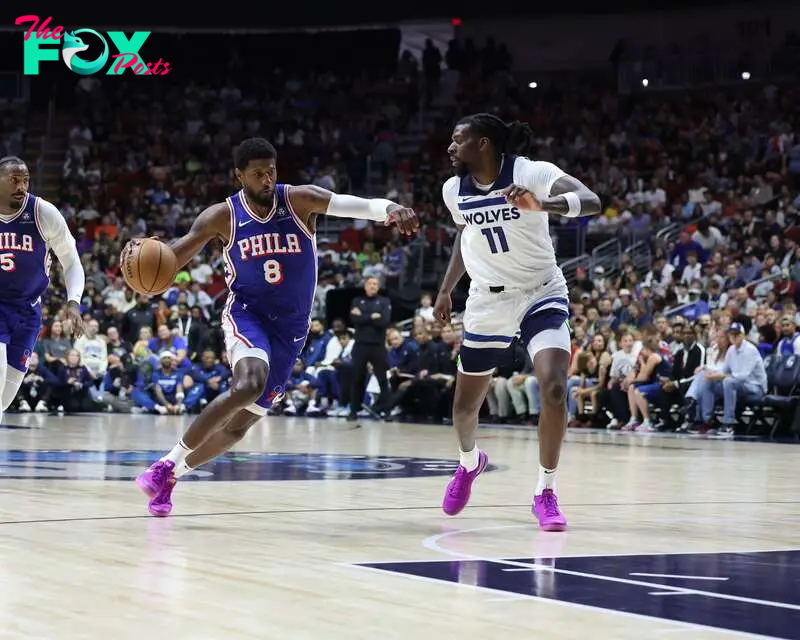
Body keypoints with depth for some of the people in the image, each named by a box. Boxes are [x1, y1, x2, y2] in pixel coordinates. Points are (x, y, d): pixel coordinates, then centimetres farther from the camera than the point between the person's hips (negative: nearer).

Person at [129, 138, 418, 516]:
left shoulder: (300, 200, -5)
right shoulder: (222, 216, -5)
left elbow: (359, 205, -18)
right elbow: (172, 258, -2)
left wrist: (391, 210, -40)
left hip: (290, 329, 3)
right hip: (247, 312, -3)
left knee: (238, 425, 3)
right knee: (249, 384, -34)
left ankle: (169, 475, 24)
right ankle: (168, 463, -24)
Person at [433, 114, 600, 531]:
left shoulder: (531, 173, -20)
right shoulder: (455, 190, -5)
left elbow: (591, 202, -35)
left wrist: (540, 204, -52)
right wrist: (446, 289, 18)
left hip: (542, 295, -4)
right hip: (488, 301, 4)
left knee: (554, 388, -24)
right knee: (465, 404, 11)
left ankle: (546, 493, -8)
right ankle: (469, 462, 46)